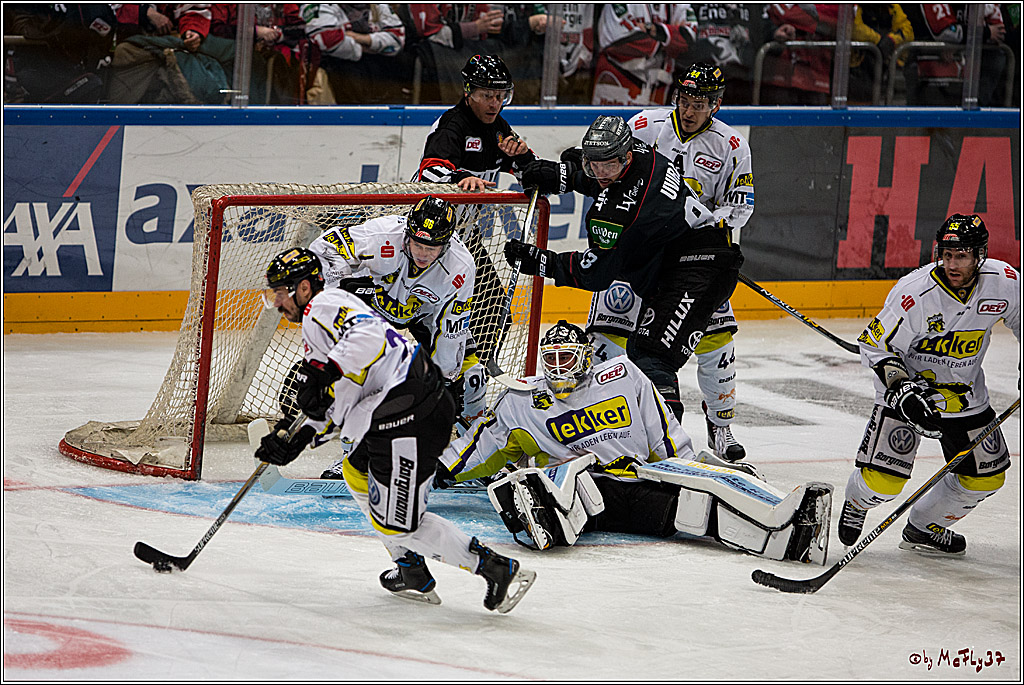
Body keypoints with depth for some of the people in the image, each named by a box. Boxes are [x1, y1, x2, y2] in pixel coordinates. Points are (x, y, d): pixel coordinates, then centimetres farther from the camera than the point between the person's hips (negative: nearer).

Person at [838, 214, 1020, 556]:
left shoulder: (1005, 281, -16)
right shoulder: (914, 294, -29)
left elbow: (1020, 317, 7)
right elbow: (875, 345, -18)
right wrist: (901, 387, -30)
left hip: (965, 395, 5)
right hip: (909, 385, -5)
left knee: (986, 476, 7)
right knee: (883, 480, -14)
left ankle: (924, 528, 29)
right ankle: (856, 502, 23)